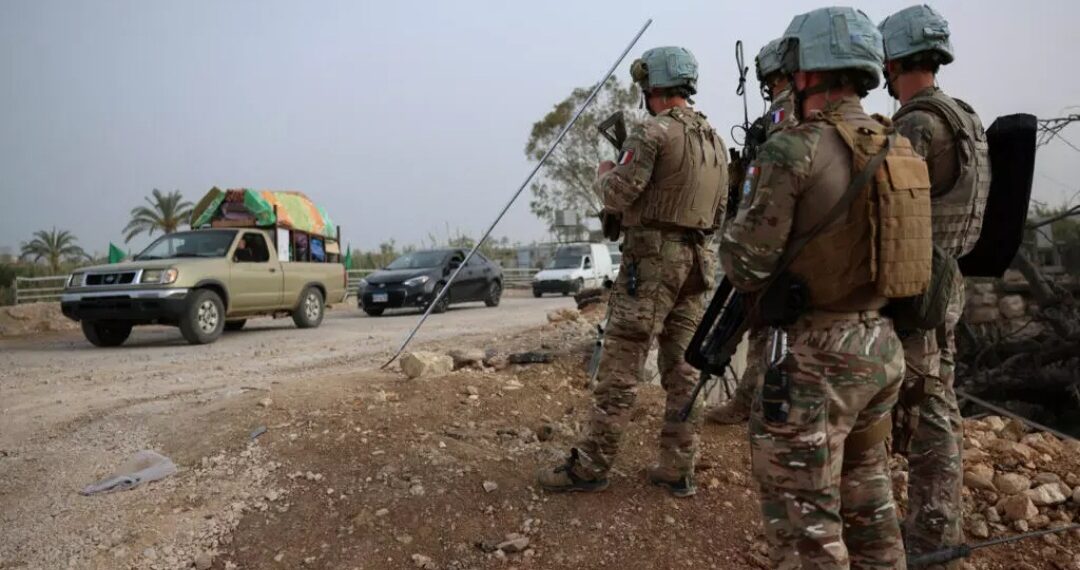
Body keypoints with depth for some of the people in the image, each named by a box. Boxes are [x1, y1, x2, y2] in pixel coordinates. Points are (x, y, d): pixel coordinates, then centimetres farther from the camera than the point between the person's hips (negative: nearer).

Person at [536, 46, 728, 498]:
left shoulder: (653, 132, -9)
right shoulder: (716, 141, 16)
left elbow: (617, 196, -14)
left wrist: (604, 173, 6)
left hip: (653, 258, -8)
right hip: (698, 261, 8)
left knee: (620, 369, -4)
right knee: (683, 369, 9)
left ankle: (589, 467, 3)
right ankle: (678, 469, 14)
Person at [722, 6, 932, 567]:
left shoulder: (796, 148, -15)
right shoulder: (901, 150, 7)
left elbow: (745, 266, -13)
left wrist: (748, 204, 6)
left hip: (821, 355, -8)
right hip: (884, 348, 8)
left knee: (806, 522, 3)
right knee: (867, 499, 23)